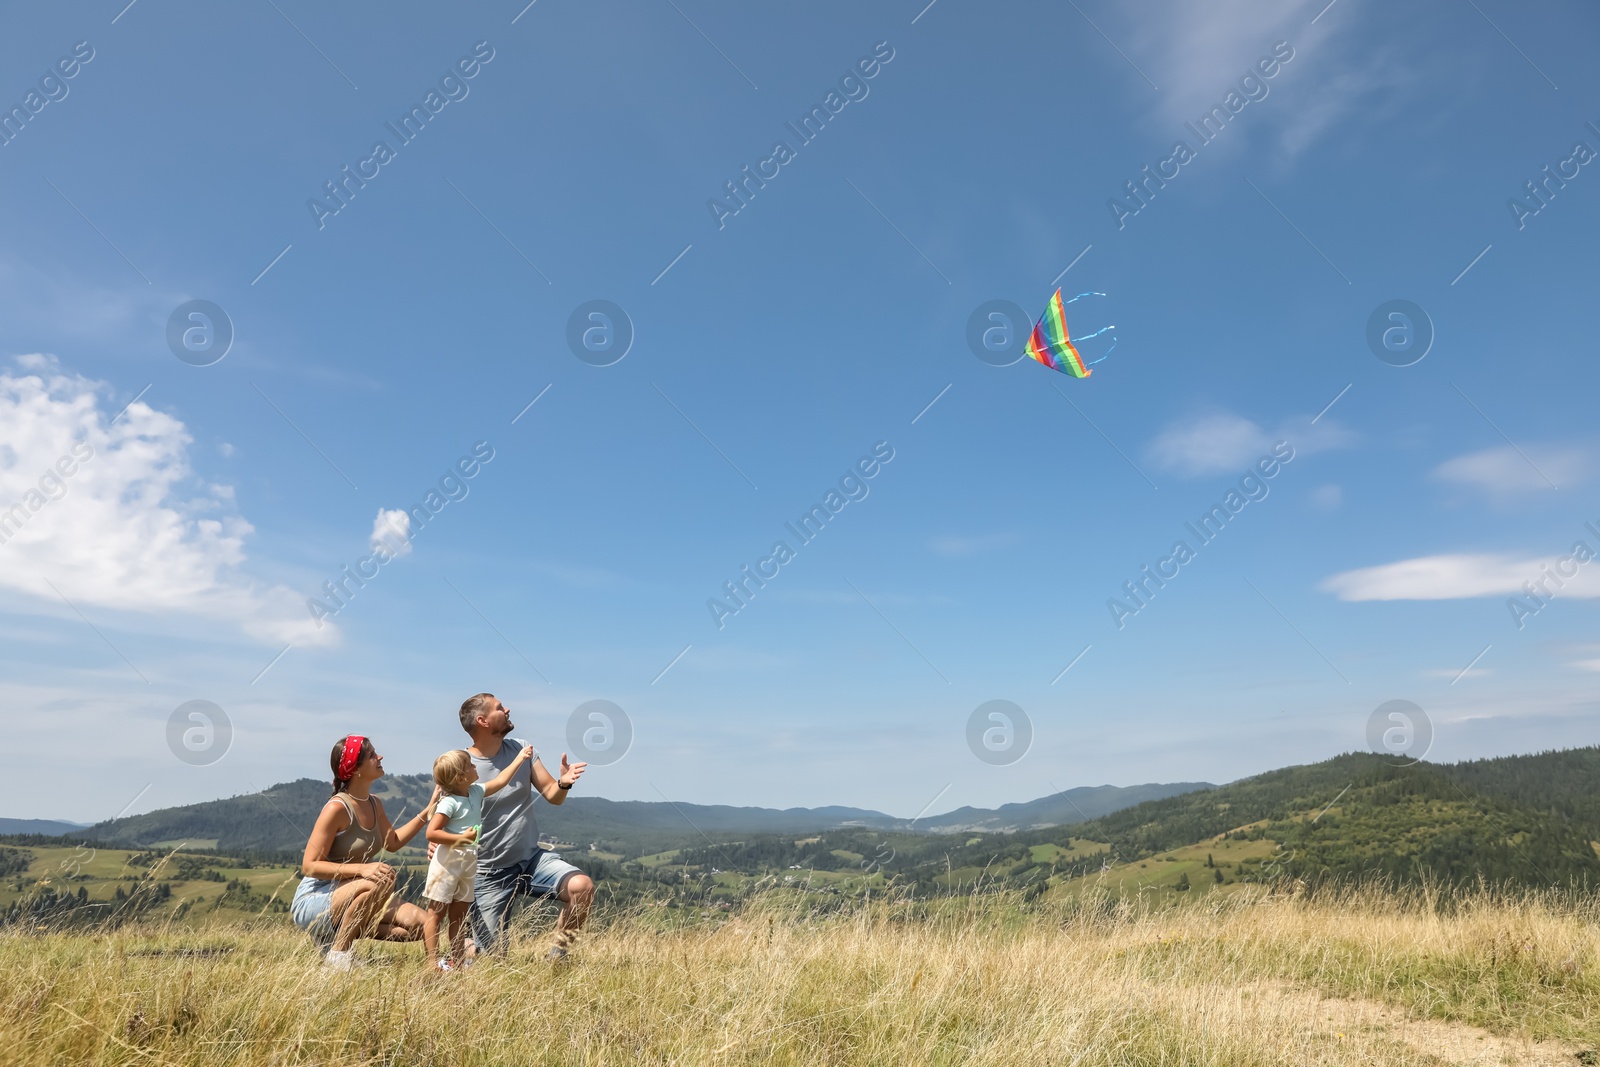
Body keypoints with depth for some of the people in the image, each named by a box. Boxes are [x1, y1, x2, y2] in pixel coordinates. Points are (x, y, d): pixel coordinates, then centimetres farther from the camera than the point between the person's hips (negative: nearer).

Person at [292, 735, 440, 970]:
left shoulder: (374, 804, 6)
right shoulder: (337, 808, -19)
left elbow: (393, 843, 20)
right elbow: (310, 865, -21)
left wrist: (428, 811, 12)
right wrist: (362, 868, -33)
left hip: (352, 900, 8)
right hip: (313, 902, -8)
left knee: (420, 925, -9)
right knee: (382, 882, -37)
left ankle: (347, 932, 2)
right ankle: (339, 950, -19)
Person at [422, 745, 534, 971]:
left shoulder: (476, 792, 6)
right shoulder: (450, 802, -17)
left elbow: (500, 781, 17)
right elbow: (431, 833, -21)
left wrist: (520, 758, 18)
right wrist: (461, 838, -22)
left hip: (469, 863, 8)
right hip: (448, 864, -8)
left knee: (459, 915, 12)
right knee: (436, 911, -1)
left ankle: (460, 959, 16)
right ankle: (433, 960, 0)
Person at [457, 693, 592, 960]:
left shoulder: (523, 750, -1)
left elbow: (552, 795, 1)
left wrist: (563, 783, -22)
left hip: (532, 859, 3)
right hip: (490, 875, -3)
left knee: (582, 886, -23)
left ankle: (558, 953, 0)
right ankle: (468, 944, 38)